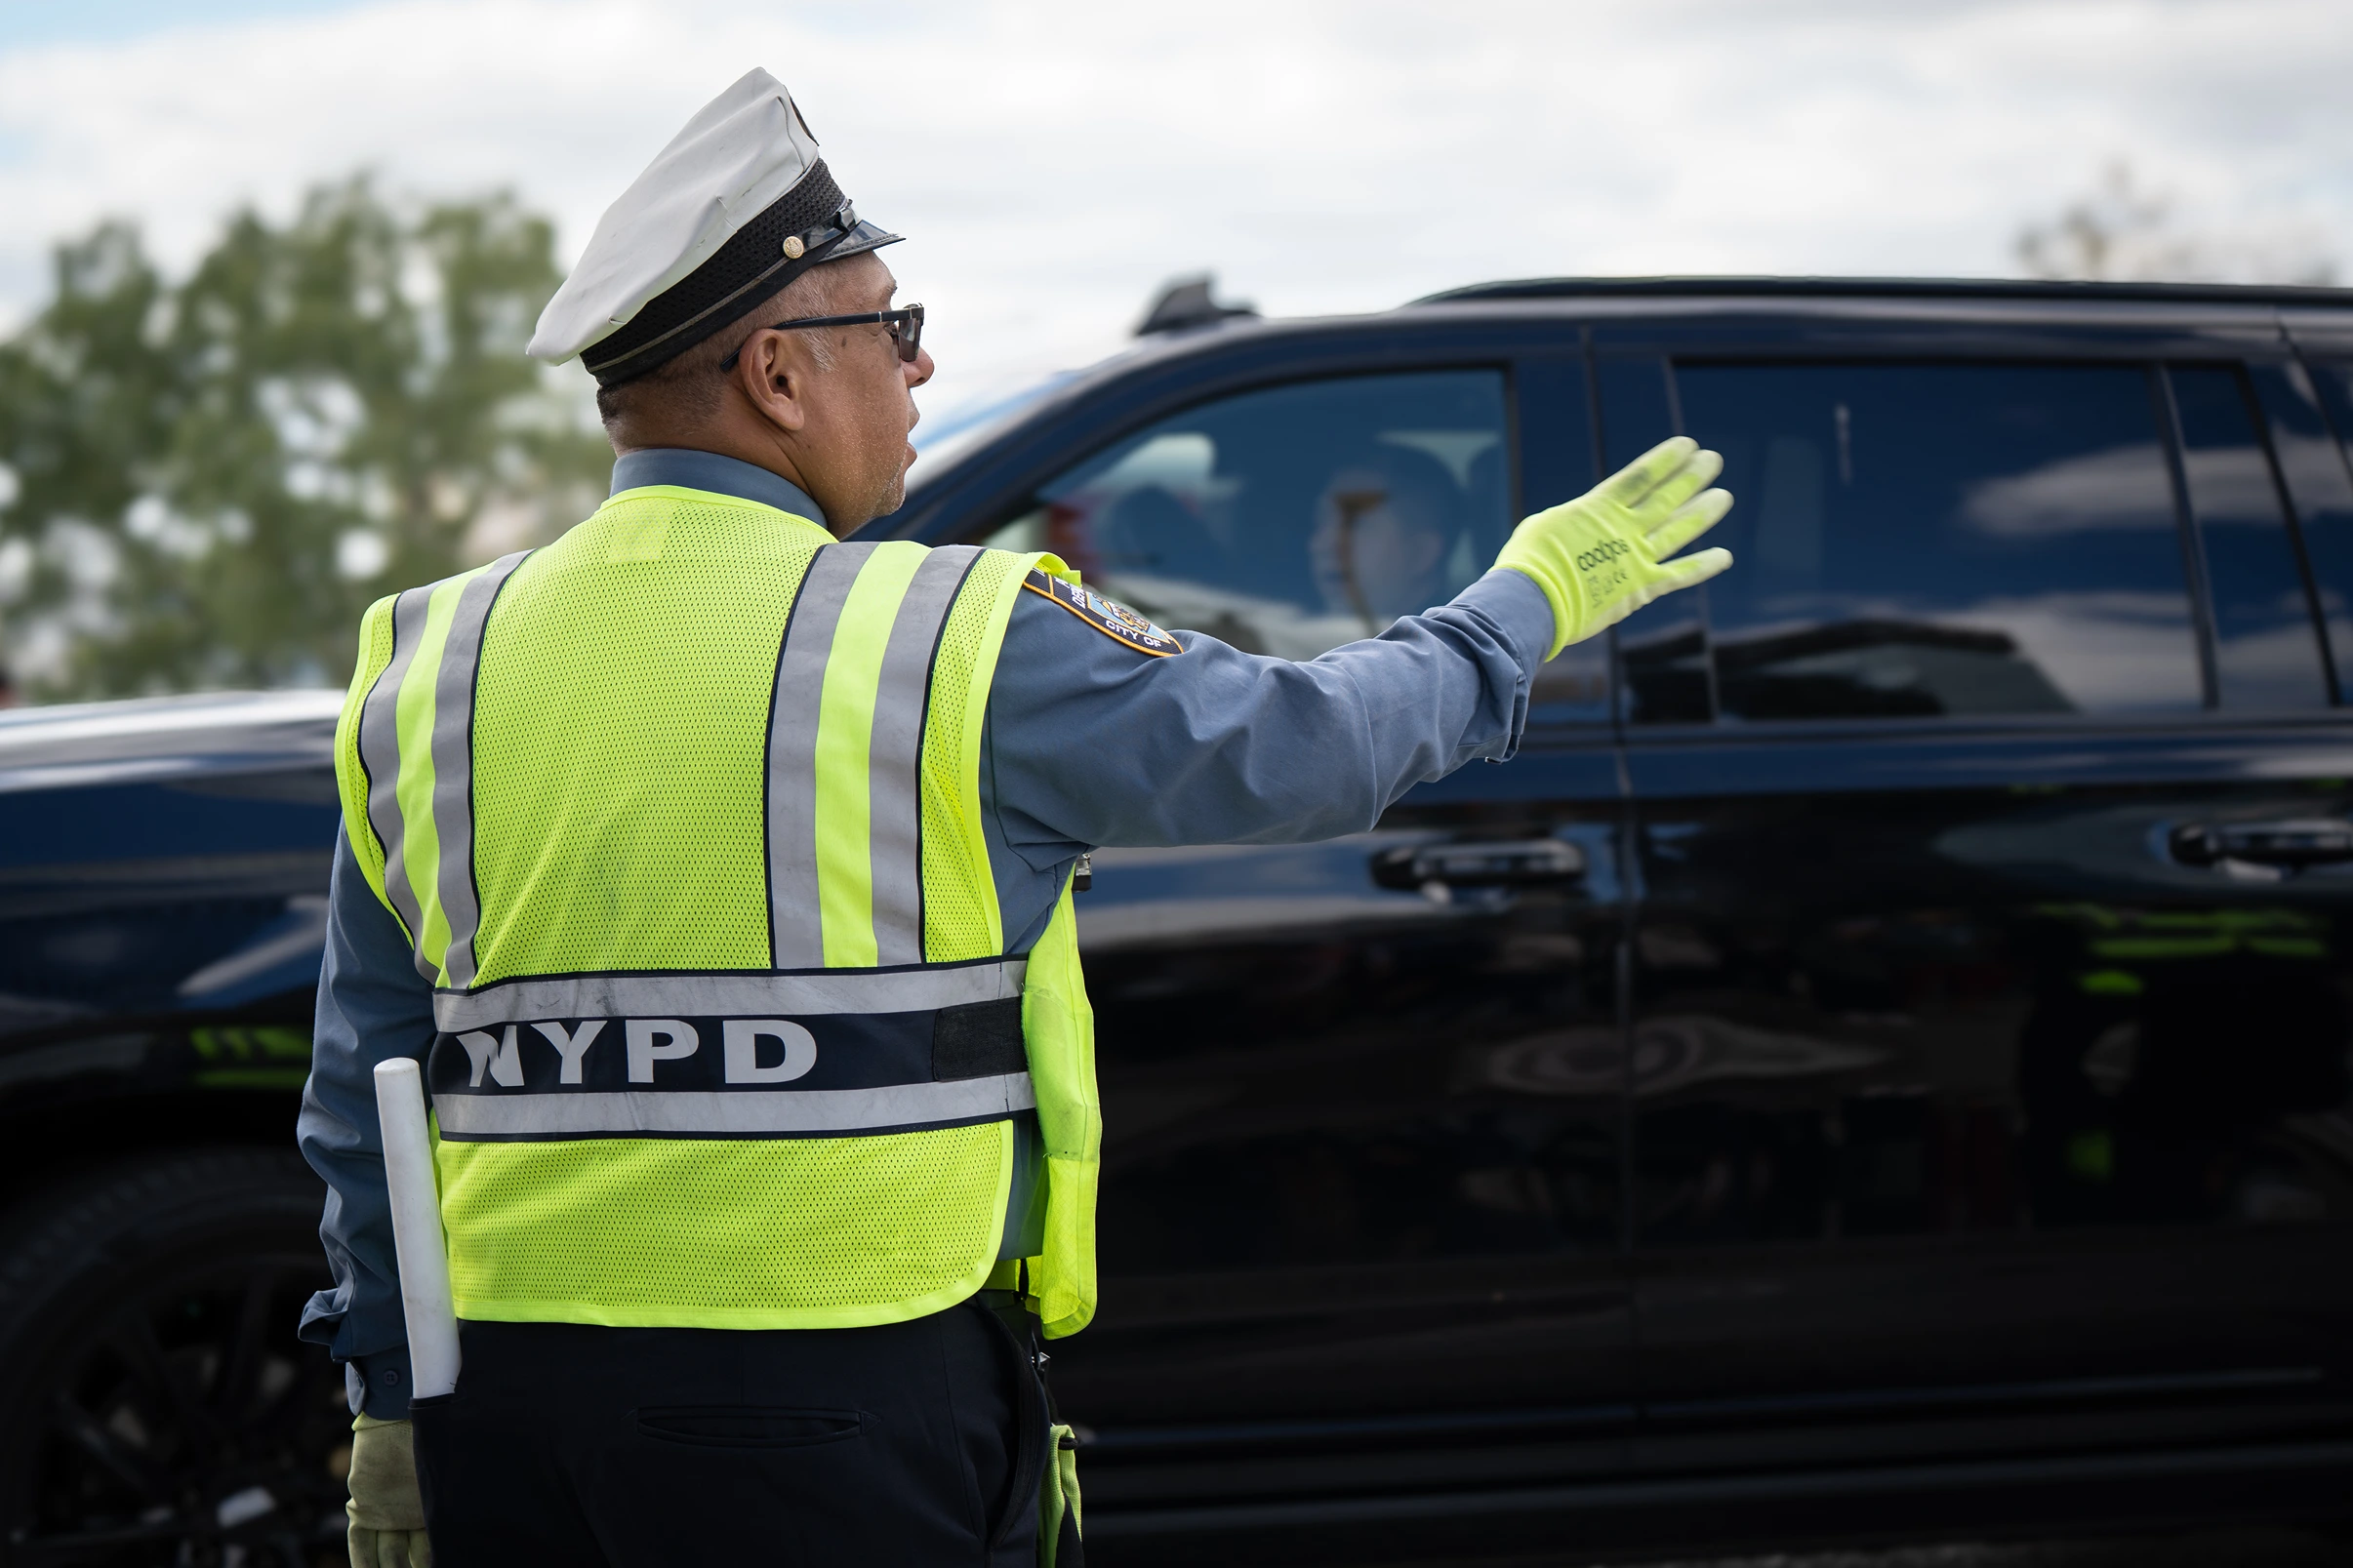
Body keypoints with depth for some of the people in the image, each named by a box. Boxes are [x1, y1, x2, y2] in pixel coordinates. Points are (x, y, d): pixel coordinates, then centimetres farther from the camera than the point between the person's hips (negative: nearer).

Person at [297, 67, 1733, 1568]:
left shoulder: (426, 670, 7)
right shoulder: (958, 643, -7)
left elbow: (365, 1104, 11)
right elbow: (1302, 746, 5)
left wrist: (397, 1417, 18)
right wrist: (1532, 598, 22)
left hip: (513, 1413, 5)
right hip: (843, 1435, -5)